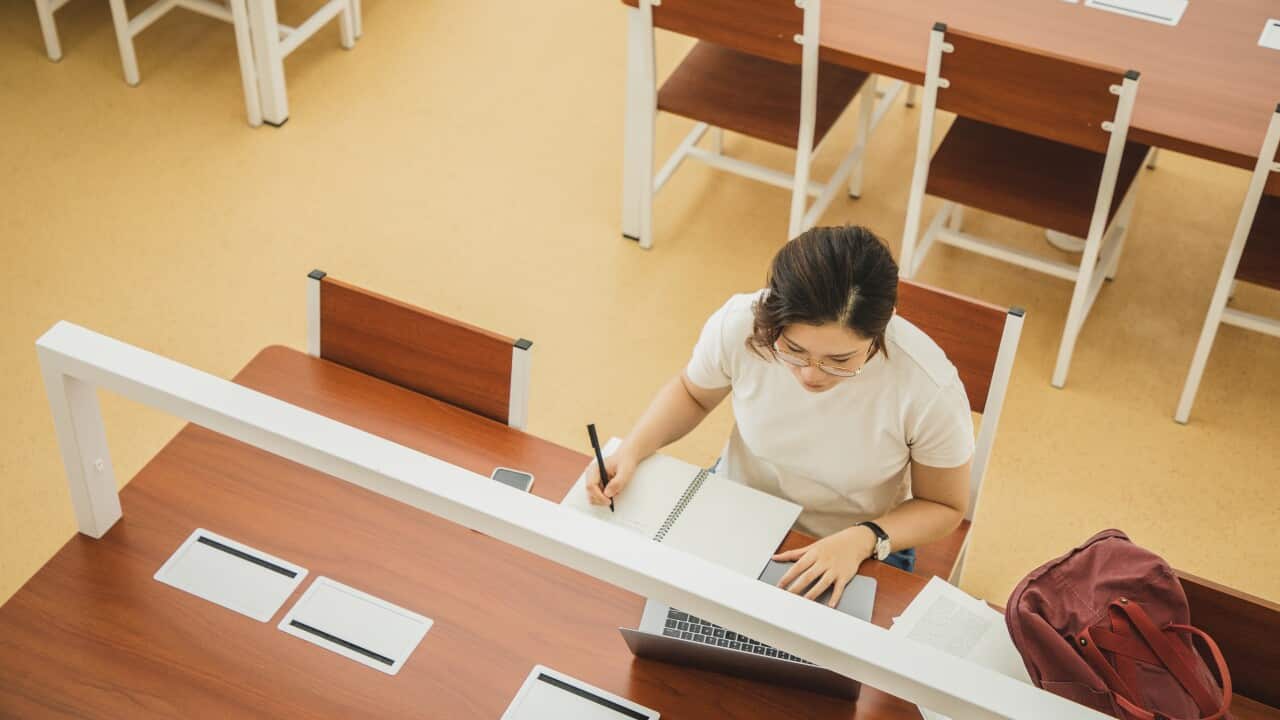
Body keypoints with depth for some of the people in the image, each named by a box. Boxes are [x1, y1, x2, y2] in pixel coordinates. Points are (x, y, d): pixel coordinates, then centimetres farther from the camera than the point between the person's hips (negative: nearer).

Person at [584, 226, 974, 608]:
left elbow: (944, 507, -10)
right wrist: (630, 451, -16)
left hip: (859, 553, -2)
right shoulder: (738, 326, -25)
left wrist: (863, 540, -27)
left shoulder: (930, 390, -30)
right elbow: (691, 393, 0)